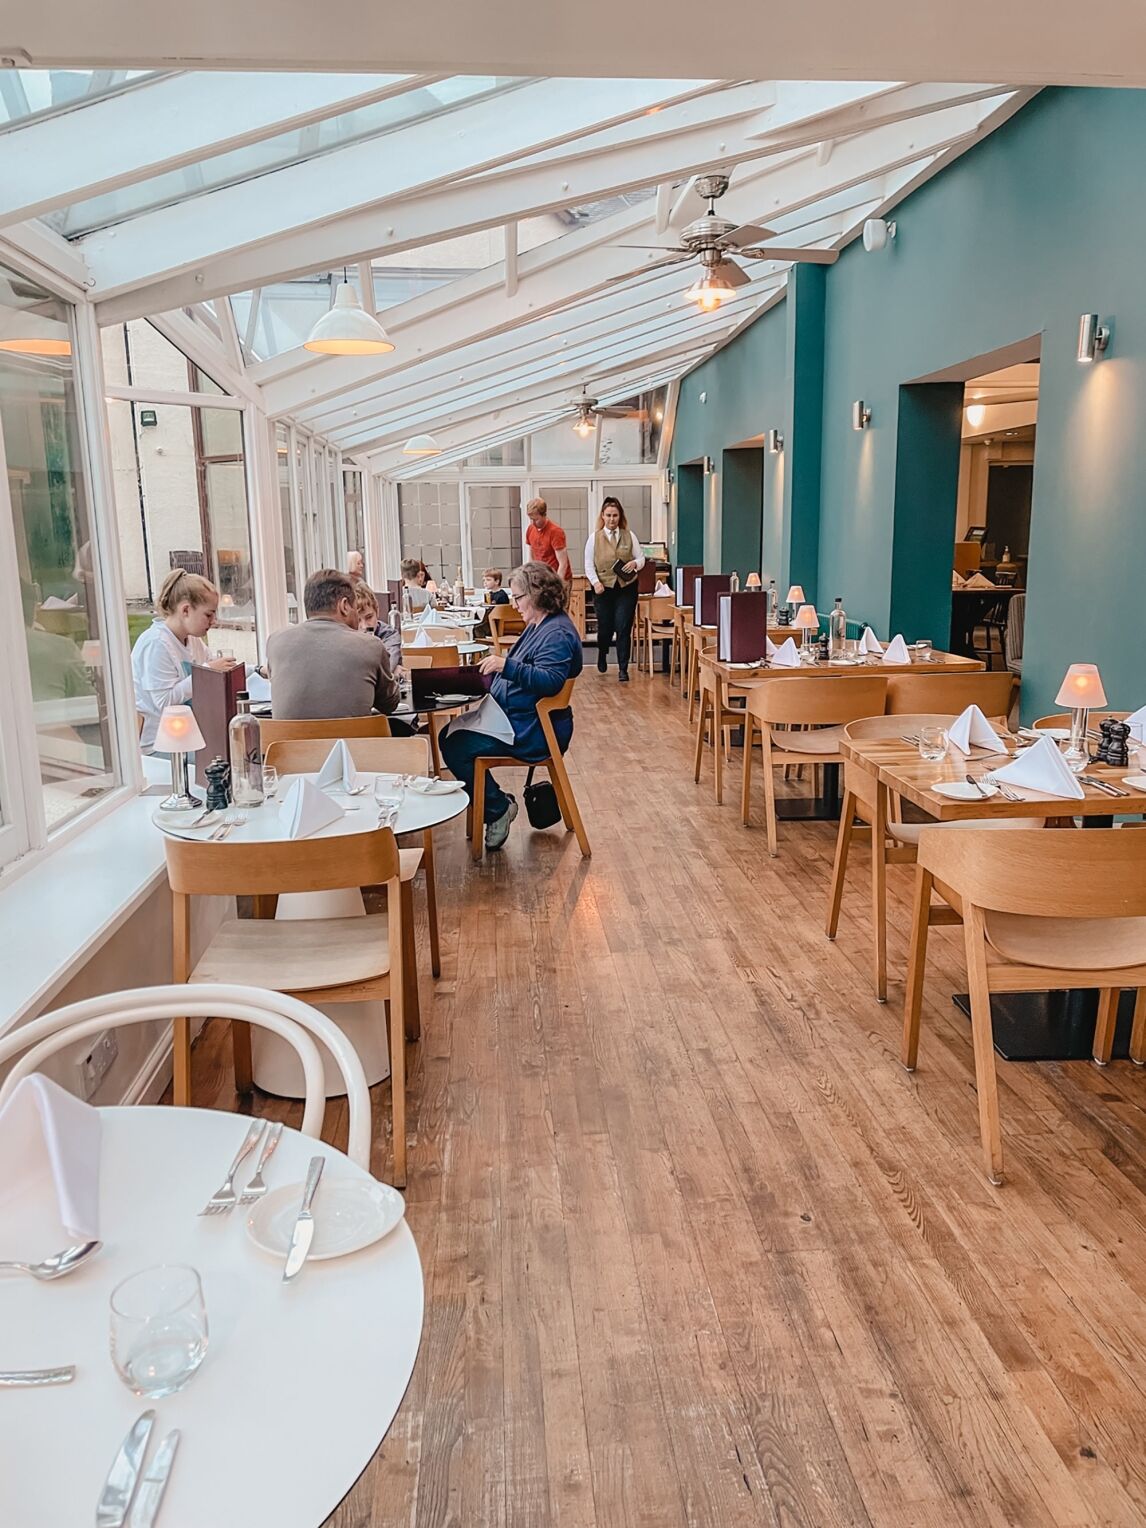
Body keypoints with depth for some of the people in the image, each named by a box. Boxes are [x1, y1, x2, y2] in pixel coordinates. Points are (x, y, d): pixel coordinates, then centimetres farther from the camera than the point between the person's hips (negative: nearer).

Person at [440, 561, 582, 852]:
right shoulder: (538, 626, 15)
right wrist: (495, 665, 10)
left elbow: (550, 680, -31)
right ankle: (494, 799, 10)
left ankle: (498, 808, -3)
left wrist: (507, 666, -38)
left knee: (458, 747, -20)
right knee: (448, 737, 6)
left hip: (533, 729, -11)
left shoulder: (558, 633, -18)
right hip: (515, 718, 11)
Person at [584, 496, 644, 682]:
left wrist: (635, 563, -13)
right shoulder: (594, 538, 2)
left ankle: (623, 670, 1)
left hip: (626, 588, 0)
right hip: (604, 589, 0)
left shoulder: (629, 536, 5)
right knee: (605, 627, 7)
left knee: (623, 629, -6)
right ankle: (602, 654, 42)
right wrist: (595, 582, -14)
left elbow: (641, 558, 10)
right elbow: (589, 565, 2)